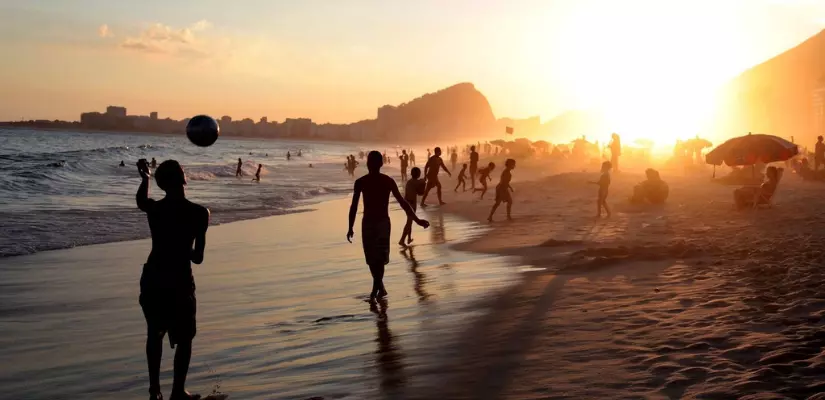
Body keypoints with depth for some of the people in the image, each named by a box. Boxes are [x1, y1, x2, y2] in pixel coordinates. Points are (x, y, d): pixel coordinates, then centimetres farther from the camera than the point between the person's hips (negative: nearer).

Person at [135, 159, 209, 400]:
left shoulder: (154, 208, -5)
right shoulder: (199, 213, -14)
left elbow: (140, 201, 22)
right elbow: (198, 258, -11)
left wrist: (145, 178, 38)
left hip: (153, 279, 4)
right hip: (180, 281, -3)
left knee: (155, 334, 20)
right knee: (184, 338, 13)